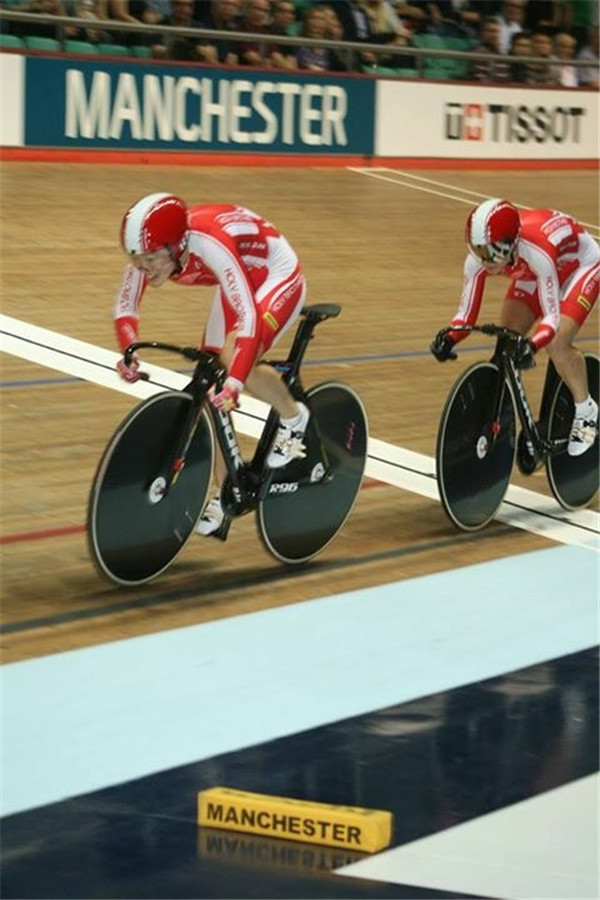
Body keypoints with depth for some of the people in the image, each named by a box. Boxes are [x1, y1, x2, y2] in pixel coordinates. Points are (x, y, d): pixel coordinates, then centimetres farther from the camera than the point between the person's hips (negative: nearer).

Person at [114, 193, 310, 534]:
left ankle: (294, 417, 0)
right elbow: (125, 306, -9)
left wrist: (234, 384, -56)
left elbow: (249, 319, -47)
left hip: (278, 278, -7)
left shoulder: (210, 245, -41)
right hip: (239, 282, 7)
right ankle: (225, 495, 17)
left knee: (235, 360, -30)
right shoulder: (149, 250, -22)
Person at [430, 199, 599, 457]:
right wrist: (449, 339, -41)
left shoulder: (537, 252, -45)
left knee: (556, 344, -22)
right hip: (532, 273, 6)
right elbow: (467, 310, -21)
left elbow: (551, 316, -42)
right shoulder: (478, 258, -29)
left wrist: (532, 346, -60)